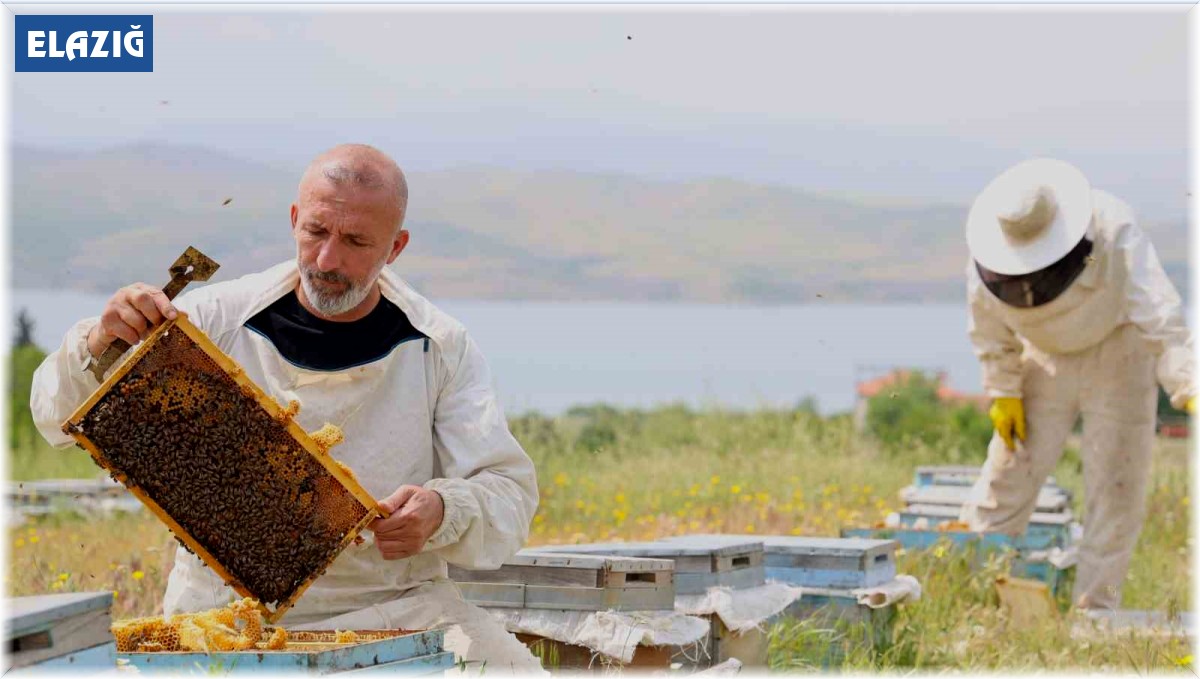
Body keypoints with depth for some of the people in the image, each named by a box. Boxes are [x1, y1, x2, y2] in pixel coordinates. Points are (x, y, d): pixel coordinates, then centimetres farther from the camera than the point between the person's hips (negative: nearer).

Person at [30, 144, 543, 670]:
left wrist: (444, 512, -23)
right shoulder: (215, 319, 0)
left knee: (509, 668, -26)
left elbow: (510, 493, 0)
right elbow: (67, 420, 2)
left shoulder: (443, 349, 2)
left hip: (392, 608, 1)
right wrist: (98, 346, -20)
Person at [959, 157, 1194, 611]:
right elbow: (990, 327, -4)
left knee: (1117, 488, -2)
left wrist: (1186, 386, -49)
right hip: (1044, 360, 2)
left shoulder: (1115, 233, -33)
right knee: (1008, 475, -2)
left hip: (1117, 357, -2)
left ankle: (1094, 610, 8)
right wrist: (1003, 390, -6)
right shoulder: (990, 249, -22)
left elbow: (1160, 315, -39)